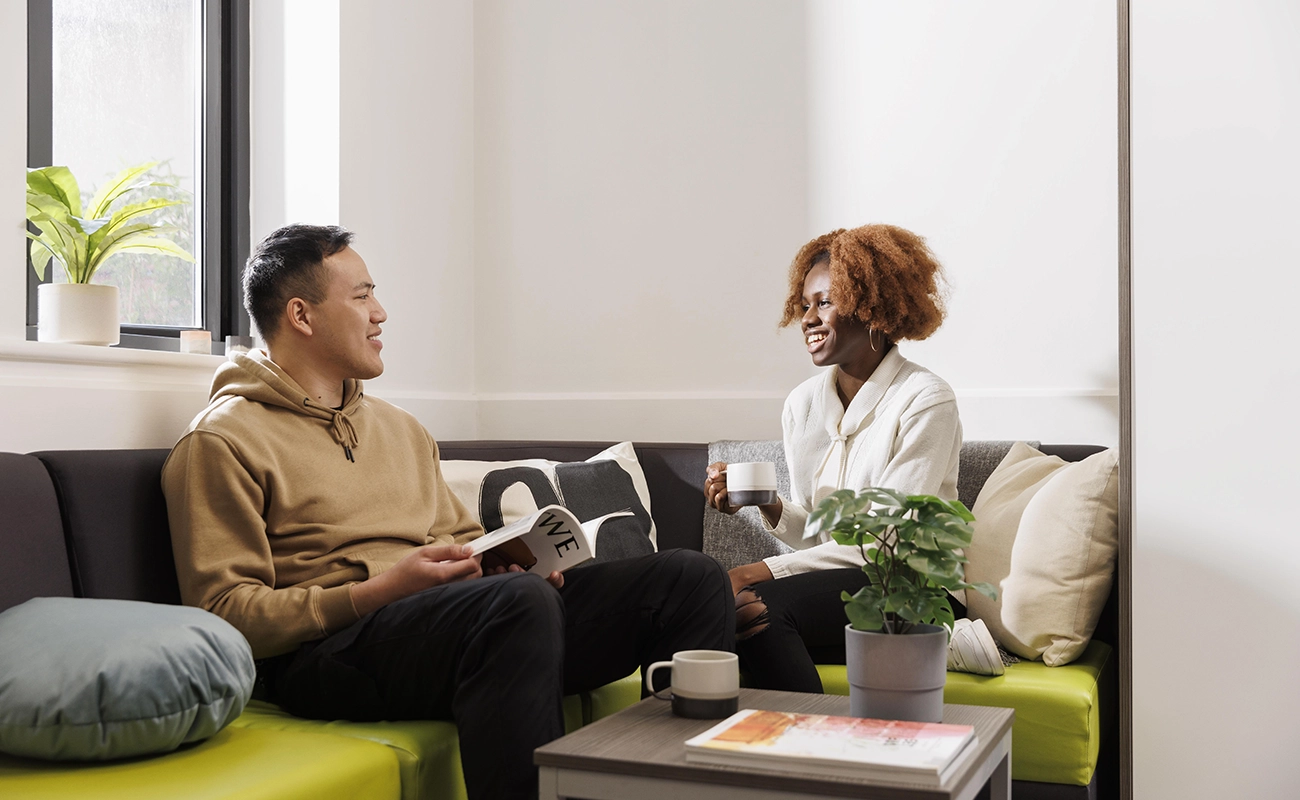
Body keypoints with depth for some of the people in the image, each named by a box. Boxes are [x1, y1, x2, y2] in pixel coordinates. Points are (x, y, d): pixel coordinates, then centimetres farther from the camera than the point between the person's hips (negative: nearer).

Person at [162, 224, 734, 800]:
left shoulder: (400, 427, 27)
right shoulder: (222, 442, 2)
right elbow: (224, 614, -7)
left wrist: (513, 560, 6)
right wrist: (379, 591, -16)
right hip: (324, 653, -7)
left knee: (691, 577, -8)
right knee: (518, 601, -40)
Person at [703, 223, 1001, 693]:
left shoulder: (925, 400, -10)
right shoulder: (802, 403, 9)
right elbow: (811, 533, 13)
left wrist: (763, 571, -23)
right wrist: (770, 507, -11)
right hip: (835, 582, 5)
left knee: (757, 605, -29)